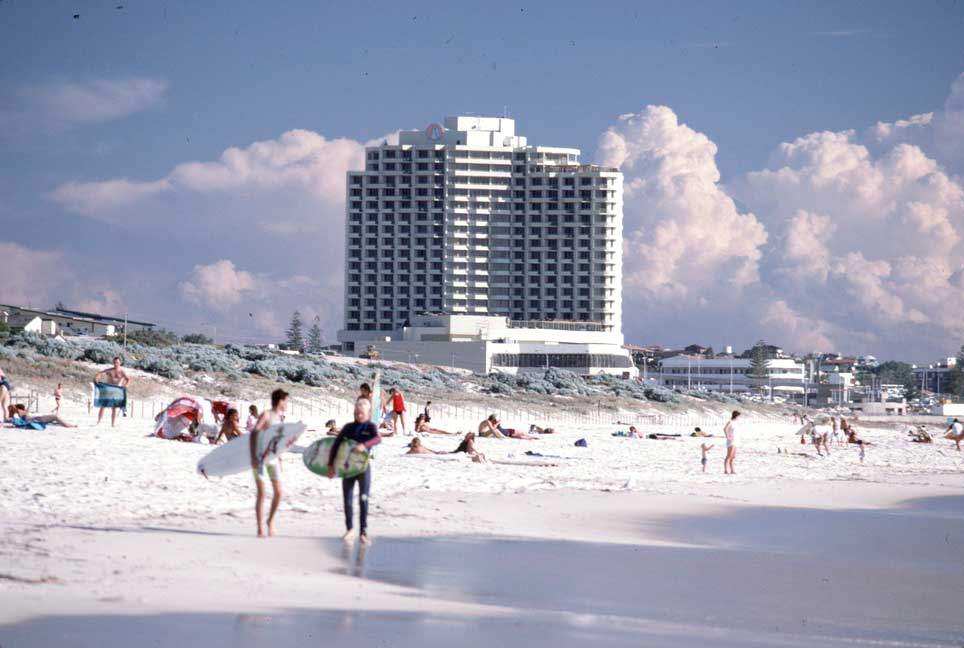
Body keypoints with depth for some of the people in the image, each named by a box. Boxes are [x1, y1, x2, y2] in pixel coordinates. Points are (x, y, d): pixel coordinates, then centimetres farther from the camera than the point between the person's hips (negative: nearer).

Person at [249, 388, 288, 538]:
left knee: (278, 492, 2)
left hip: (273, 457, 6)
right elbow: (253, 434, -15)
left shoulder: (281, 418, 12)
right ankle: (260, 528, 2)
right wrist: (253, 457, -22)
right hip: (260, 457, -6)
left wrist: (279, 458, 16)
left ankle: (271, 521, 22)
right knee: (261, 493, -6)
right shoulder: (266, 415, -11)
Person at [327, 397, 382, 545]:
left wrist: (364, 445, -44)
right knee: (347, 500, 7)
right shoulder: (348, 427, 4)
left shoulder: (370, 427, -4)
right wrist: (331, 465, -1)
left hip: (363, 467, -3)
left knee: (363, 500, -4)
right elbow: (336, 445, 5)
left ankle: (363, 532, 1)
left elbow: (378, 438, -25)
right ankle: (350, 529, 23)